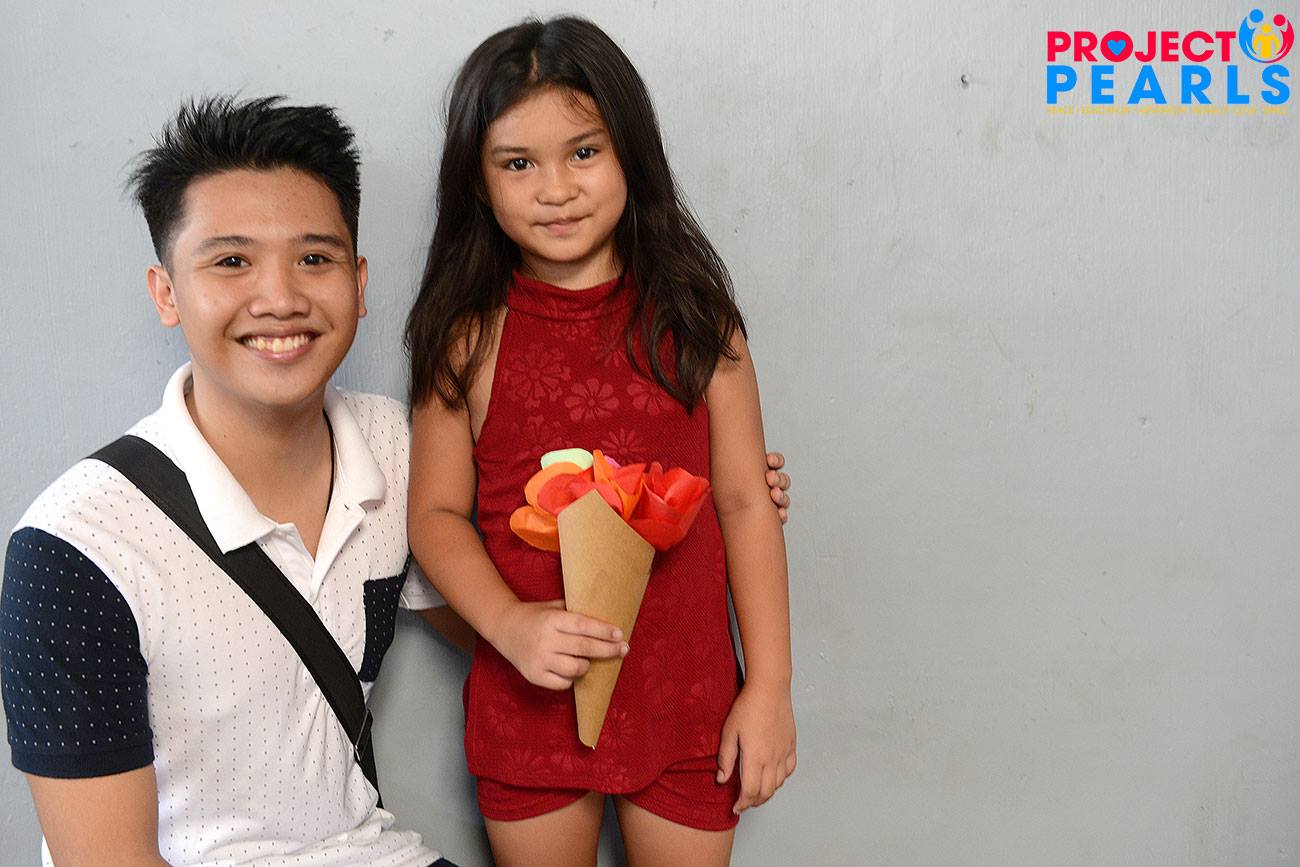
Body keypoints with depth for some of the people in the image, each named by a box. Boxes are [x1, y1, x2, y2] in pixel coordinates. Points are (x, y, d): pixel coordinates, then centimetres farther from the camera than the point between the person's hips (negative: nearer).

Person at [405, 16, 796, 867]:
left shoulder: (692, 317, -5)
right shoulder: (470, 335, -5)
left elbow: (746, 503, -2)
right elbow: (436, 512, -2)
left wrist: (770, 686, -2)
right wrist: (509, 625, -20)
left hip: (687, 700, 0)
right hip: (529, 699, 0)